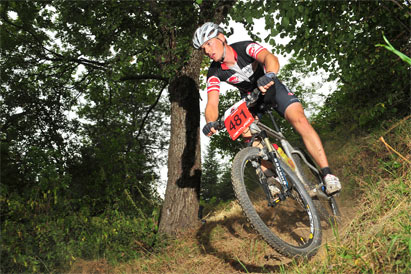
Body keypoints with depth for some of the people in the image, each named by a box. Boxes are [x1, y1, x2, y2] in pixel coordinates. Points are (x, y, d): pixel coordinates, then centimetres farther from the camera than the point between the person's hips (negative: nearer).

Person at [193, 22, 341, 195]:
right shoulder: (214, 73, -17)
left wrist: (269, 75, -68)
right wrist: (210, 123, -47)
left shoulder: (246, 47, -26)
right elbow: (212, 103, -25)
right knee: (251, 138, -18)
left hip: (271, 87, -3)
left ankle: (327, 174, -23)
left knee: (299, 121, -25)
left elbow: (270, 58, -45)